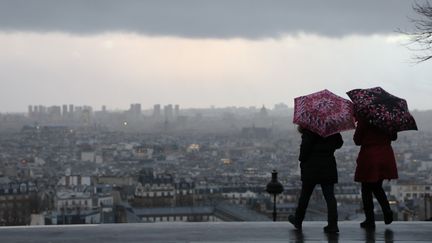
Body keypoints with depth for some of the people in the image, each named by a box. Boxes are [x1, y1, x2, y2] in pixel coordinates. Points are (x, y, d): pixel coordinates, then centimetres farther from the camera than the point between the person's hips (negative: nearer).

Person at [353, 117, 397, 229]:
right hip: (386, 156, 5)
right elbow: (394, 137, 10)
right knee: (377, 187, 21)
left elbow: (357, 140, -9)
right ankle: (387, 210, 0)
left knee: (366, 189, 9)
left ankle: (370, 220, 8)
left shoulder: (363, 118, -15)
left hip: (369, 156, -5)